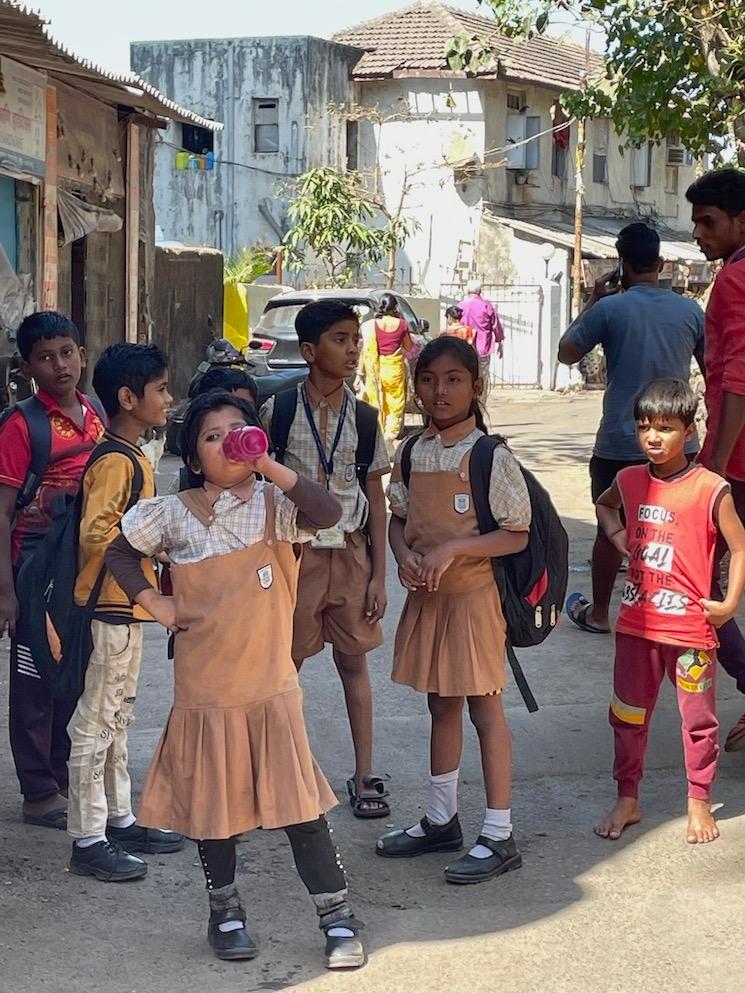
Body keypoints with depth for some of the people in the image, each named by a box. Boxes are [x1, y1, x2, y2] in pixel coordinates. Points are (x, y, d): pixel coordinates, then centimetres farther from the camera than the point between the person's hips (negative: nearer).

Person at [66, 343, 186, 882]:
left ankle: (120, 820, 29)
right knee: (96, 723, -2)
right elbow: (95, 532, -27)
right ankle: (88, 840, 4)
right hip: (111, 608, -10)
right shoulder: (116, 462, -18)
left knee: (118, 717, 18)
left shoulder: (133, 458, 13)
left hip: (127, 606, 10)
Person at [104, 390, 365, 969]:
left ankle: (339, 919, 10)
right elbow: (121, 552, 13)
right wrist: (154, 602, 1)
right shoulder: (172, 516, -2)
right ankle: (225, 912, 31)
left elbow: (329, 513, -26)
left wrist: (268, 466, -29)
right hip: (205, 691, 1)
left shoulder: (274, 506, -6)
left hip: (272, 687, -1)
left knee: (301, 804, 0)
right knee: (214, 804, 12)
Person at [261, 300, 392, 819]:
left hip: (350, 550, 2)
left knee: (354, 660, 8)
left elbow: (376, 499, 5)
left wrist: (379, 573, 1)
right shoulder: (279, 410, -5)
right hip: (294, 551, -2)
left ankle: (365, 775, 15)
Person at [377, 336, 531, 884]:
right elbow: (398, 519, 12)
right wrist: (404, 554, -9)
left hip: (473, 594, -6)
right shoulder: (411, 454, 5)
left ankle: (499, 837, 9)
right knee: (442, 706, 17)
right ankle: (442, 821, 29)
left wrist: (454, 549, -22)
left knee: (485, 709, 1)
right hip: (426, 594, 6)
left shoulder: (492, 458, -13)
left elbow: (516, 535, -13)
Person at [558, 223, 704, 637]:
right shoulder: (691, 311, 1)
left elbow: (567, 353, 4)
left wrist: (592, 302, 11)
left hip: (621, 444, -2)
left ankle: (598, 613, 22)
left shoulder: (609, 308, -9)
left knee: (611, 529, 11)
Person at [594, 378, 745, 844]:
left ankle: (700, 804, 24)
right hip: (637, 623, 4)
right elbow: (604, 504, 23)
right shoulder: (630, 481, 0)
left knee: (698, 718, 9)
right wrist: (616, 534, 5)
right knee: (628, 714, 13)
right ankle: (627, 800, 26)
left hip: (691, 627, -4)